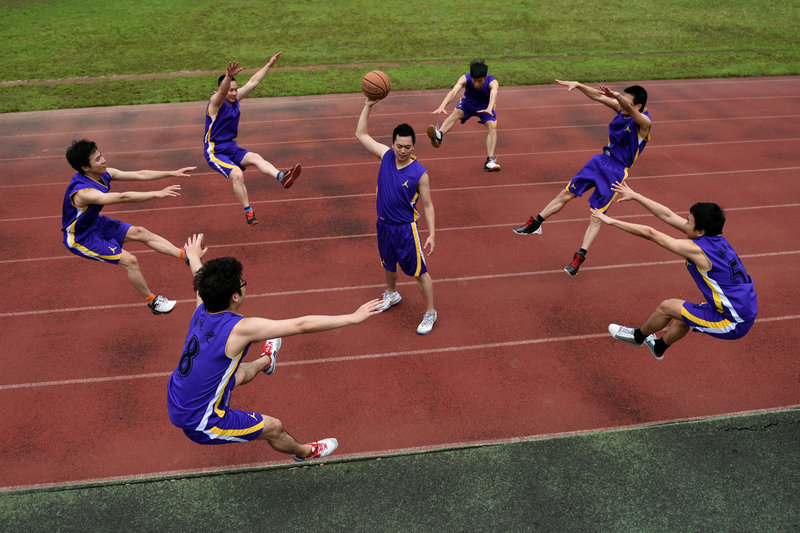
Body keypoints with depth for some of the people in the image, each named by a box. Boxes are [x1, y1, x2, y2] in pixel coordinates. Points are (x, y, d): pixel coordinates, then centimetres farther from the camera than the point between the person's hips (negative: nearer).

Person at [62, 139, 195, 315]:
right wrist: (157, 194, -46)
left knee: (140, 232, 1)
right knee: (130, 260, -12)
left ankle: (186, 256, 5)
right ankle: (152, 301, 4)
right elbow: (123, 197, -45)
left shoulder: (104, 174, -11)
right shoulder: (83, 192, -37)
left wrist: (172, 173, -12)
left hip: (96, 223, 9)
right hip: (80, 238, -9)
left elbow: (140, 175, -9)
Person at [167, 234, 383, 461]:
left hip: (177, 403, 8)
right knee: (274, 427, 10)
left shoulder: (202, 311, -8)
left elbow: (202, 281, 16)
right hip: (200, 424, -8)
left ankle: (266, 360, 64)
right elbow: (302, 325, -31)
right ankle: (305, 452, 41)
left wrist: (194, 257, 39)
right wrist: (352, 318, -24)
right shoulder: (240, 328, -31)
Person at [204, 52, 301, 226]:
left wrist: (269, 65, 10)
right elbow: (222, 91, -38)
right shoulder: (216, 102, -14)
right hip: (215, 151, -6)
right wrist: (228, 76, -58)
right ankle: (248, 211, -24)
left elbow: (253, 82, 11)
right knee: (237, 174, -29)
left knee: (256, 158, -22)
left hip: (232, 148, 6)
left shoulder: (235, 99, 7)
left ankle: (282, 177, -44)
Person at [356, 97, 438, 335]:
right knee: (388, 265, 26)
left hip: (406, 228, -5)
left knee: (420, 272, 3)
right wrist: (368, 105, -7)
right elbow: (361, 134, 2)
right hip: (384, 225, 5)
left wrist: (432, 234, -16)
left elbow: (428, 206, -10)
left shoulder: (419, 174, -18)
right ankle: (392, 295, 53)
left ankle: (430, 313, 19)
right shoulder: (386, 155, -7)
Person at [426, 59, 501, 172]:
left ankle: (490, 160, -27)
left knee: (492, 126, -25)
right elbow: (453, 92, -45)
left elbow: (493, 95, -51)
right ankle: (439, 136, -57)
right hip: (468, 103, 0)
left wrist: (489, 109, -74)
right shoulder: (465, 79, -29)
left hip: (486, 106, 0)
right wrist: (442, 106, -63)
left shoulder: (492, 83, -31)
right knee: (456, 112, -32)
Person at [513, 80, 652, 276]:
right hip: (600, 160, 7)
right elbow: (597, 96, 0)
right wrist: (578, 85, -15)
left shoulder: (644, 122, -21)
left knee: (596, 217, -6)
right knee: (565, 194, 11)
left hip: (616, 172, -7)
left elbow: (629, 108, -42)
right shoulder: (620, 108, -1)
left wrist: (615, 95, -61)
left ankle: (579, 257, 0)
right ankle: (534, 224, 24)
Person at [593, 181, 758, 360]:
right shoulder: (715, 237, 0)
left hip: (734, 324, -9)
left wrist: (611, 221, -10)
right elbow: (667, 215, 4)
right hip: (746, 312, 9)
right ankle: (659, 347, 52)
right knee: (683, 310, 27)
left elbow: (650, 234, -18)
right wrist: (634, 196, 10)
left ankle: (638, 336, 30)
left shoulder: (696, 249, -24)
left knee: (667, 307, 2)